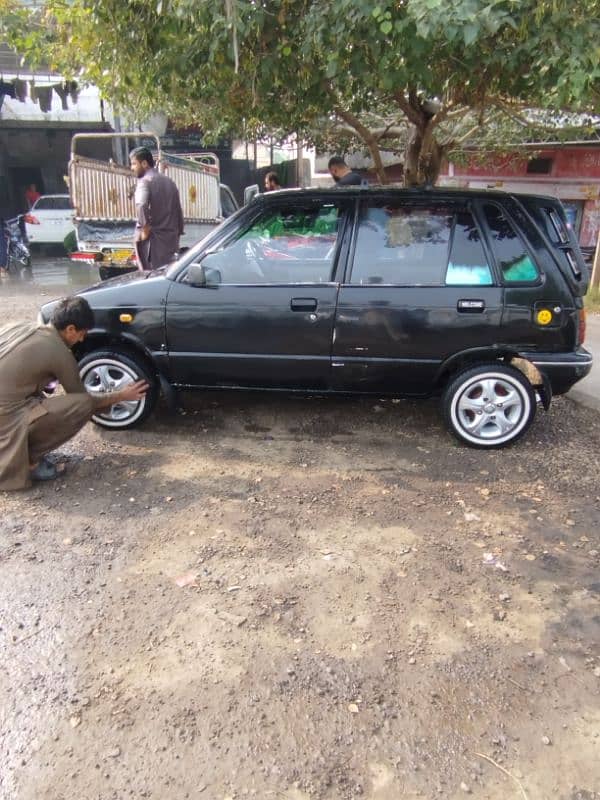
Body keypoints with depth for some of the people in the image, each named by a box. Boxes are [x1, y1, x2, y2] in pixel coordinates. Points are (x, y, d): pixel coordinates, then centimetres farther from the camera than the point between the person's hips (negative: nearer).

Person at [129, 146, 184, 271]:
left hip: (153, 240, -7)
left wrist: (145, 229, -18)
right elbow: (178, 211, 18)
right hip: (171, 239, 7)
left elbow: (141, 206, -28)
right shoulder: (169, 182, 16)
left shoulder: (145, 181, -8)